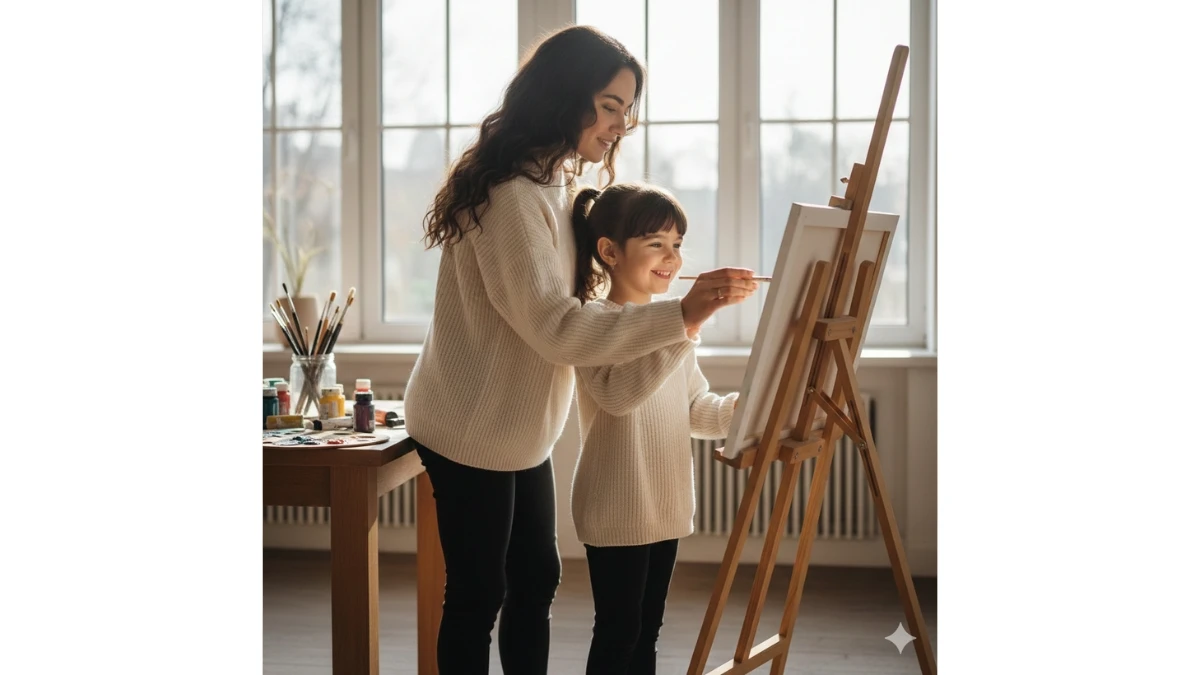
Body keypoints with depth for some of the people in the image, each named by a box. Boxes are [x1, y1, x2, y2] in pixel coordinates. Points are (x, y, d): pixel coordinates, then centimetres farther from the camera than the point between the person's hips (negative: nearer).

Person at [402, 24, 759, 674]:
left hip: (522, 426, 10)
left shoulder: (553, 183, 9)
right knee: (478, 595, 2)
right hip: (474, 431, -10)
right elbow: (555, 328, -30)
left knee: (536, 580, 14)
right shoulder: (510, 194, -24)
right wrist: (682, 313, -34)